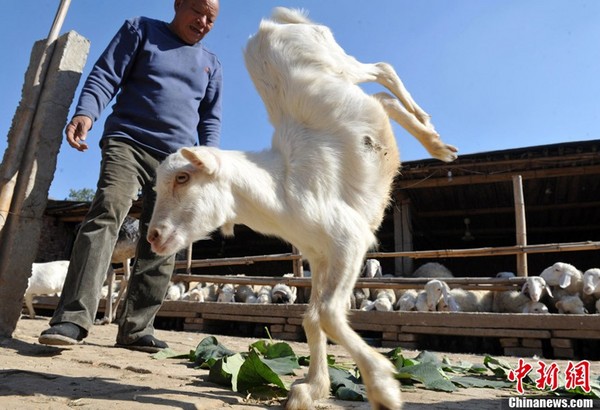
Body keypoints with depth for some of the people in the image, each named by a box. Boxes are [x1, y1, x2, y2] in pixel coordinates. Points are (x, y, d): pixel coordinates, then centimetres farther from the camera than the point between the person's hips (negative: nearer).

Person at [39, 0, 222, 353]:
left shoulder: (212, 65, 22)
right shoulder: (141, 30, 13)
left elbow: (211, 119, 19)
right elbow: (106, 75, 3)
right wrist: (86, 112, -16)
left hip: (178, 159, 3)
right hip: (128, 141, -2)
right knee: (105, 215, -22)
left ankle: (137, 328, 0)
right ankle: (74, 318, -23)